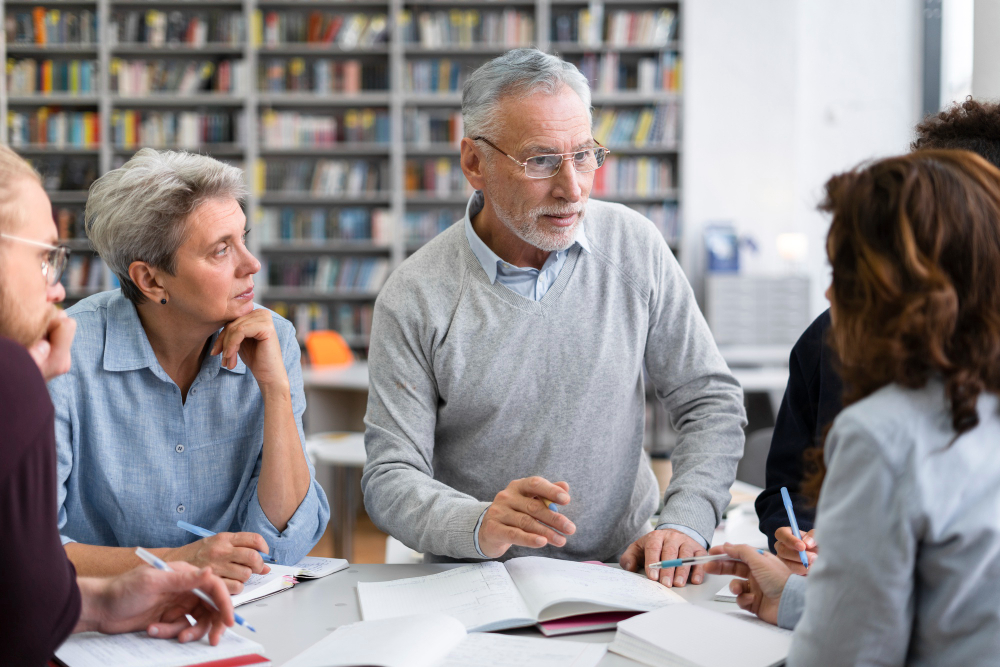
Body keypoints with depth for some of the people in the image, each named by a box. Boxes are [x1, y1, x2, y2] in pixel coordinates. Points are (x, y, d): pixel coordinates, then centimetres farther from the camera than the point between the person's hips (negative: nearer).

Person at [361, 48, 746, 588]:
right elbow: (389, 481, -8)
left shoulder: (634, 246, 1)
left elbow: (710, 400, 7)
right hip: (479, 585, 0)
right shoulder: (414, 300, -7)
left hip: (622, 566, 1)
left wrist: (685, 525, -9)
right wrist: (481, 525, -28)